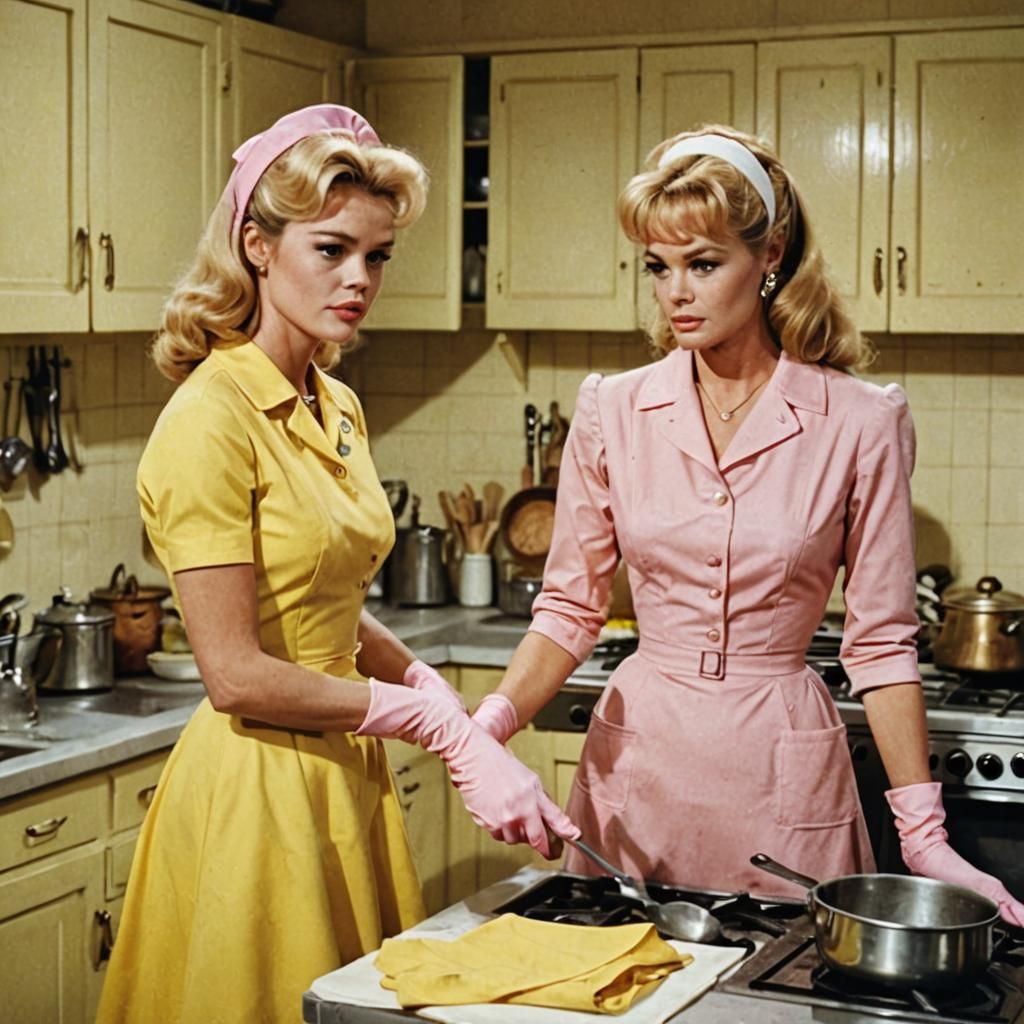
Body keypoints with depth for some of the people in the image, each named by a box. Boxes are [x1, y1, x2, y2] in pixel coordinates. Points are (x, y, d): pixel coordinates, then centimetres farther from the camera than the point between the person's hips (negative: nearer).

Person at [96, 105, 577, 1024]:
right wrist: (442, 723, -14)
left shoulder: (337, 409, 8)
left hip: (348, 772, 8)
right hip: (259, 785, -8)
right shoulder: (213, 418, -17)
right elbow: (238, 673, -19)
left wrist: (441, 697, -1)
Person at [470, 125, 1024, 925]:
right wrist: (492, 721, -13)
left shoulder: (859, 423, -6)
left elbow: (882, 641, -3)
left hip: (782, 768, -2)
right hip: (638, 753, 2)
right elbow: (571, 607, 5)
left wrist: (924, 836, -6)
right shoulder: (613, 410, 0)